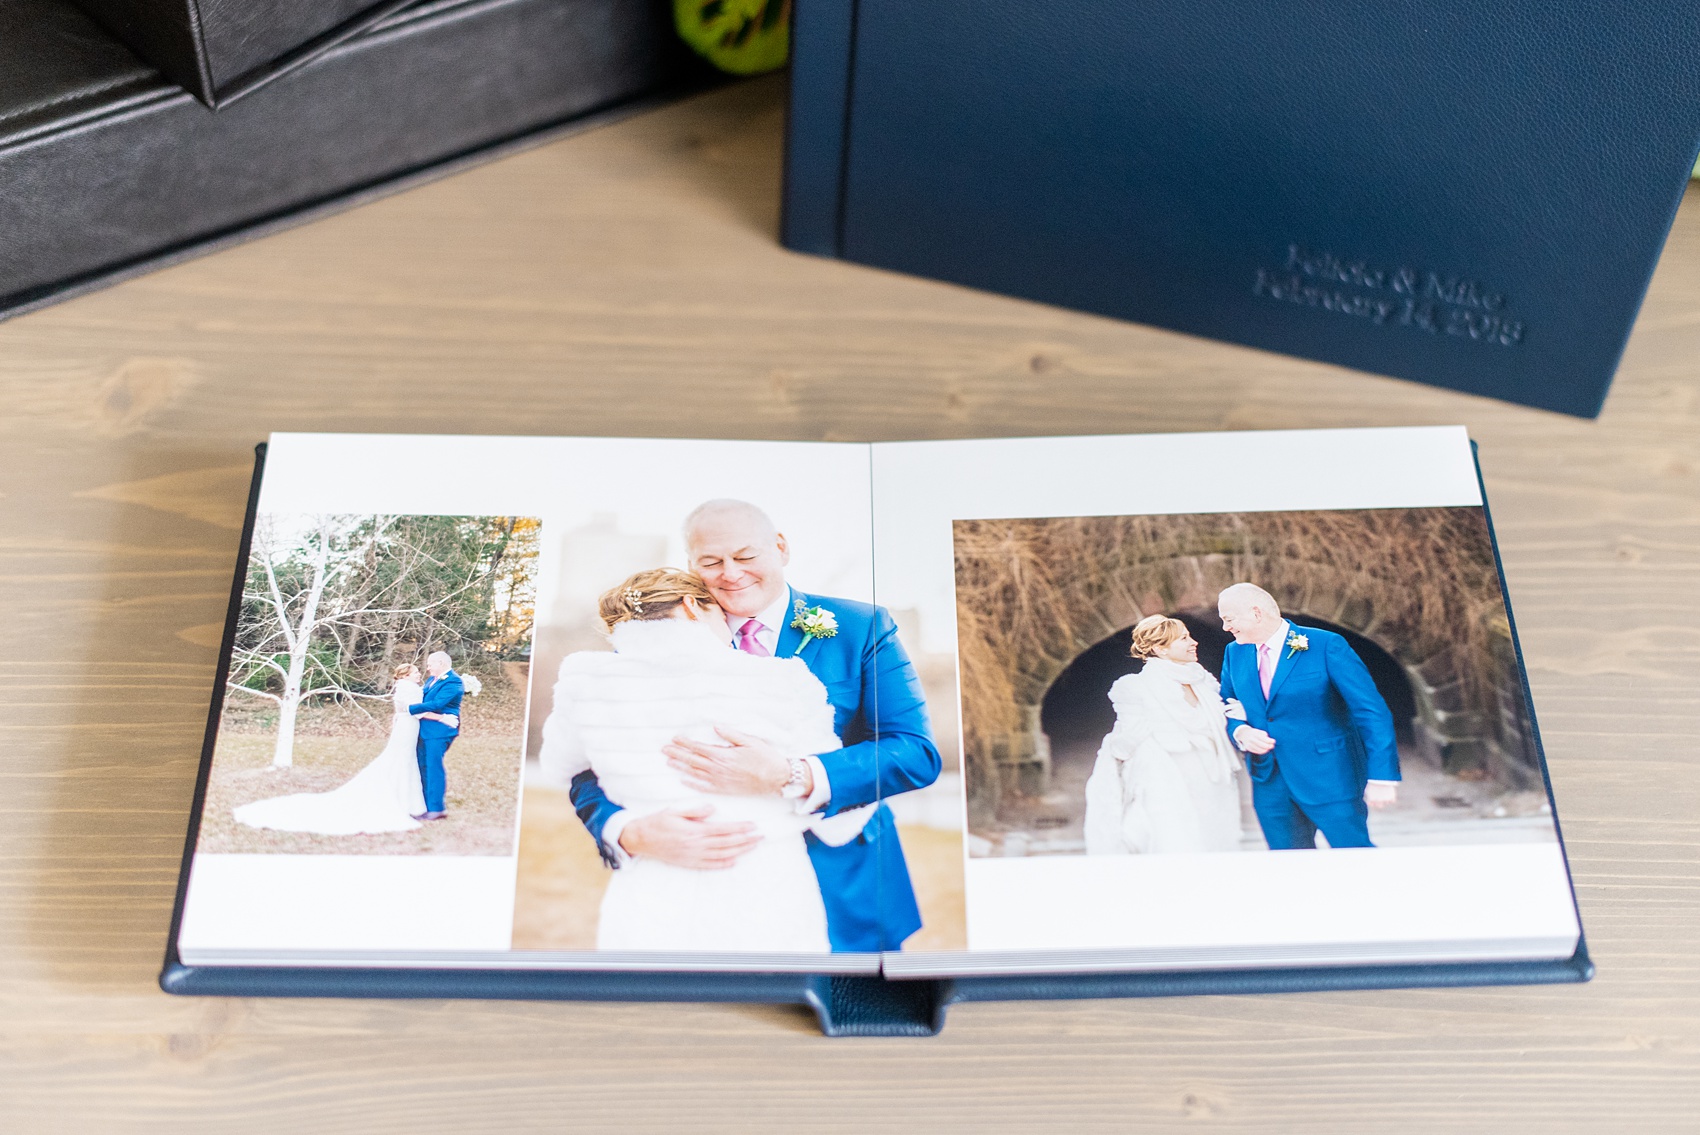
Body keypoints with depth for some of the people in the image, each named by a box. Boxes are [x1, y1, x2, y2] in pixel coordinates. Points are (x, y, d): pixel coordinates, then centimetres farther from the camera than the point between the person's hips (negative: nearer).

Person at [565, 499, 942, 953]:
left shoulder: (862, 629, -4)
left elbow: (918, 754, -16)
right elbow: (594, 773, -6)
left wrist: (788, 777, -32)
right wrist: (636, 834, -30)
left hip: (842, 902, 0)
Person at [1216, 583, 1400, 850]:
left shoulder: (1326, 645, -10)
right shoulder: (1235, 653, 7)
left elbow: (1372, 711, -11)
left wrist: (1382, 775, -16)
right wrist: (1240, 732, -7)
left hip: (1328, 775, -5)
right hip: (1269, 783, 5)